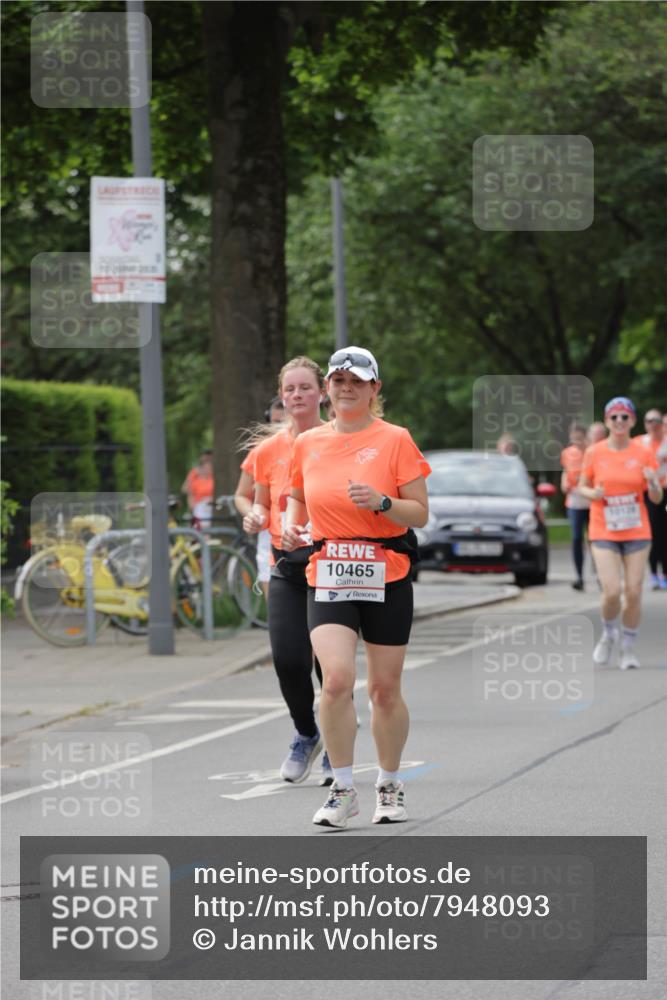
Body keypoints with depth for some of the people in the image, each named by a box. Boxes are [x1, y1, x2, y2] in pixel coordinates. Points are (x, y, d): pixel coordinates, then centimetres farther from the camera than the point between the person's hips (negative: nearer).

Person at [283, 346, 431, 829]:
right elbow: (298, 496, 25)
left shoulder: (395, 439, -2)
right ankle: (343, 790, -6)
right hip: (327, 576, 2)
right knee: (336, 678, -17)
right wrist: (292, 527, 4)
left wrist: (381, 502, -20)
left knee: (386, 689, 5)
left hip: (386, 577, -1)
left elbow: (420, 514, -3)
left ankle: (390, 785, 25)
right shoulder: (308, 444, 8)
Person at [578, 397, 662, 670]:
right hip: (603, 533, -1)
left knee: (633, 592, -2)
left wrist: (653, 483, -20)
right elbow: (582, 487, 10)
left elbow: (657, 498, 2)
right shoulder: (594, 453, -2)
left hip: (637, 532, 1)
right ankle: (608, 634, 17)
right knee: (612, 591, -13)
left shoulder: (644, 453, -1)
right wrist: (592, 493, -13)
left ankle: (628, 648, 15)